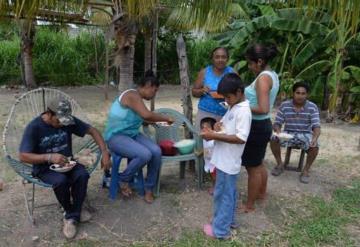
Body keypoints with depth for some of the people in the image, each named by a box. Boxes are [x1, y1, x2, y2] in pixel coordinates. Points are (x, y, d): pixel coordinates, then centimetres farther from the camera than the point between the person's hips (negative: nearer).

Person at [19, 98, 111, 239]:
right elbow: (23, 156, -18)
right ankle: (70, 211, -3)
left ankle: (71, 217, -11)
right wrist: (49, 157, -33)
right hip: (44, 167, -3)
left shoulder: (69, 121, -7)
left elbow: (92, 131, -2)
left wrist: (104, 152, -15)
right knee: (61, 180, -34)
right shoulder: (34, 127, -17)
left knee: (82, 175, -28)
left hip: (67, 162, 3)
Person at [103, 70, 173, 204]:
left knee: (156, 151, -15)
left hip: (133, 134, 9)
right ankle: (124, 179, -3)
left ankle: (149, 188, 2)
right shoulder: (132, 95, -19)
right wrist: (165, 118, -19)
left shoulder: (138, 98, 11)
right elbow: (146, 115, -32)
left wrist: (159, 120, 11)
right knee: (145, 154, -31)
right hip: (116, 136, -9)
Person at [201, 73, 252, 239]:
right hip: (224, 159, 9)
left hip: (228, 162, -9)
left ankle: (220, 229, 17)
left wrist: (215, 136, -27)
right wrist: (220, 125, -2)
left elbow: (241, 138, -27)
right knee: (229, 193, 22)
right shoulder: (233, 107, 10)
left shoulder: (243, 111, -20)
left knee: (222, 194, 3)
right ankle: (229, 220, 38)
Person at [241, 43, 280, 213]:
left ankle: (249, 205, 19)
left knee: (253, 167, 4)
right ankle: (262, 193, 44)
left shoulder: (263, 78, -22)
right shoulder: (272, 75, 8)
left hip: (256, 127, -10)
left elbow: (263, 109, -29)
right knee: (259, 163, 25)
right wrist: (244, 99, 7)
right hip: (263, 125, 10)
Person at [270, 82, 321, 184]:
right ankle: (280, 164, -4)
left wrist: (315, 138, -40)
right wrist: (278, 131, -32)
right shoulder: (284, 105, -8)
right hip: (288, 133, 1)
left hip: (305, 135, -1)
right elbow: (276, 123, -7)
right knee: (273, 138, -27)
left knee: (315, 146, -31)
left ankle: (306, 170, -7)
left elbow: (316, 126, -17)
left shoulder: (312, 107, -11)